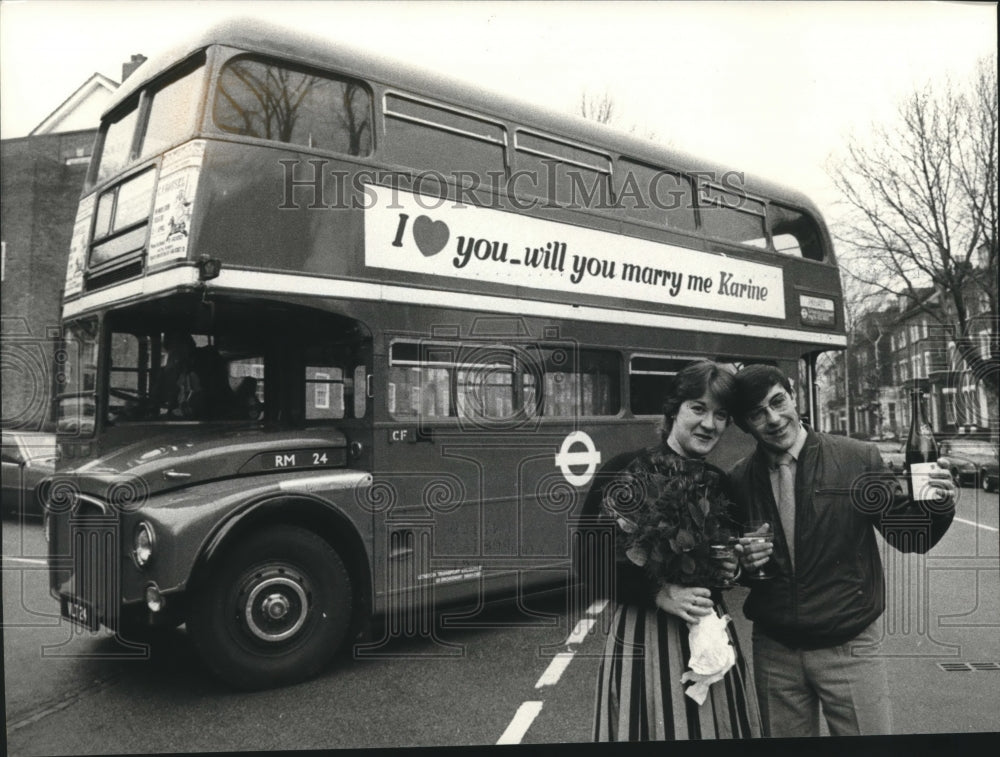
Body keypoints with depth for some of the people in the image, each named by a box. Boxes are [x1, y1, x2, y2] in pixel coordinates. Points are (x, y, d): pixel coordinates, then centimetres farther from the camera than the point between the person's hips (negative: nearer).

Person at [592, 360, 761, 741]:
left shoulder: (721, 483, 8)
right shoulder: (626, 472, -10)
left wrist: (734, 565, -3)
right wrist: (660, 593, -21)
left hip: (710, 634, 5)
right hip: (643, 637, -5)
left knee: (716, 728, 12)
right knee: (653, 727, 5)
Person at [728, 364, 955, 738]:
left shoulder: (860, 459, -10)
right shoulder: (738, 480, -4)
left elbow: (906, 534, -1)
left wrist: (937, 509, -21)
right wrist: (742, 562, -14)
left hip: (850, 649, -2)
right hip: (774, 652, 2)